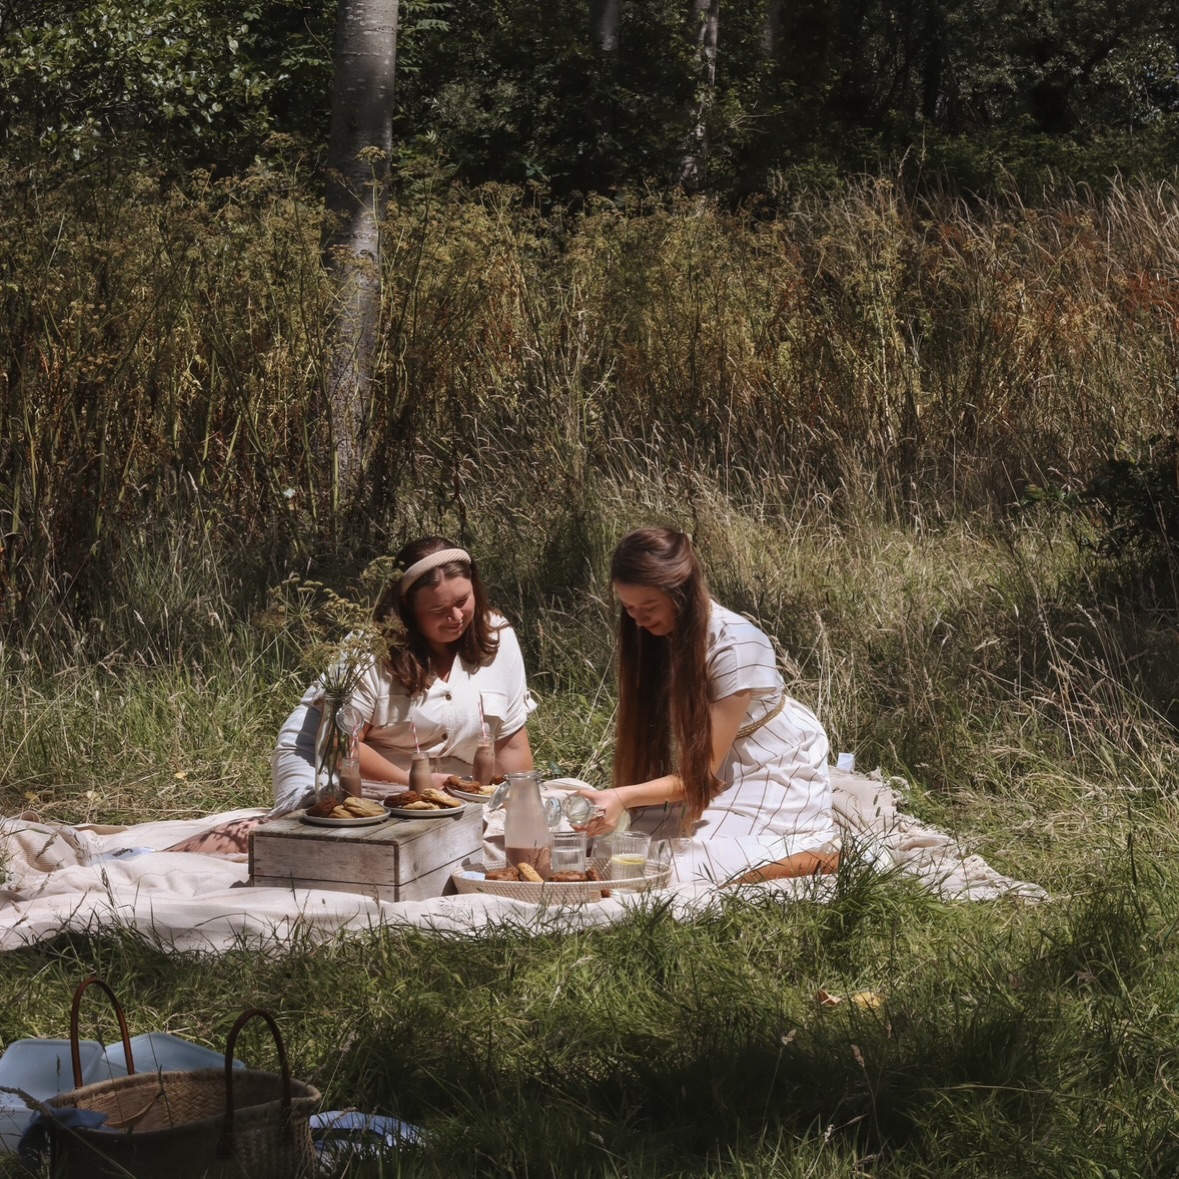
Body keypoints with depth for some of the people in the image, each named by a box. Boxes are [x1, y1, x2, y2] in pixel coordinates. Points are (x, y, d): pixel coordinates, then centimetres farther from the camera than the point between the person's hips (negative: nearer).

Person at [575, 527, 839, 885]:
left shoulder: (735, 646, -29)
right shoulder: (657, 636, -9)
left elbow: (702, 773, -29)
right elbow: (646, 742, -9)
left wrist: (622, 798, -42)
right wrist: (613, 802, -25)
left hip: (776, 766, -8)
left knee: (712, 862, -26)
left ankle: (825, 854, -1)